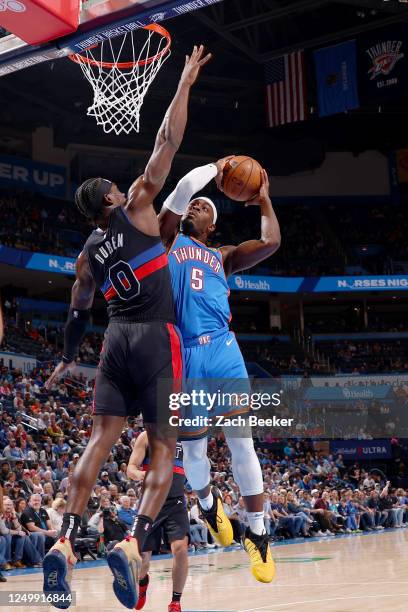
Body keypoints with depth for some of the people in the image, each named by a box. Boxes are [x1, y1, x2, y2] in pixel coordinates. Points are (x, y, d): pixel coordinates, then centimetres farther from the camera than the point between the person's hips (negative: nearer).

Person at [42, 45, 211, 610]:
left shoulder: (88, 254, 15)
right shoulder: (137, 208, 3)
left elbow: (78, 315, 21)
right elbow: (166, 145, 0)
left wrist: (67, 359, 37)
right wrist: (185, 82, 6)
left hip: (116, 340, 5)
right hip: (157, 338, -5)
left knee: (101, 439, 3)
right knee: (165, 448, -3)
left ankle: (66, 540, -8)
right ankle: (133, 542, -19)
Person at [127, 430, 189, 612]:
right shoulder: (147, 436, 2)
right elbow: (130, 469, -3)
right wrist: (140, 474, -26)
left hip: (175, 502, 1)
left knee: (180, 548, -20)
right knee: (142, 555, 3)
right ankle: (142, 582, 40)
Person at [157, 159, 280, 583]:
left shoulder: (223, 256, 23)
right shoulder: (168, 239, 16)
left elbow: (271, 242, 10)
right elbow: (180, 191, 1)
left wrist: (263, 199, 21)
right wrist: (217, 167, 11)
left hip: (222, 350, 2)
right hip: (182, 353, -2)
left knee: (241, 443, -4)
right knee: (193, 447, 5)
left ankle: (257, 532, 4)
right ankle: (208, 502, 36)